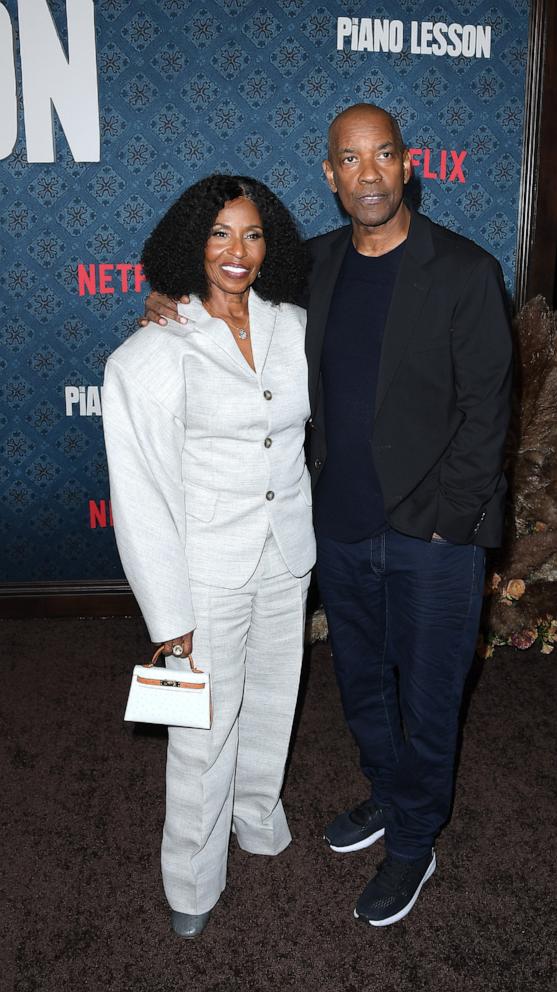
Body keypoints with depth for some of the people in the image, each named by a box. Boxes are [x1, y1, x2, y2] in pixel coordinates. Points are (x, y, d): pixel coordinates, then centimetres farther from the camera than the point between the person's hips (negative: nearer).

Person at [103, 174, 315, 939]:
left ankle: (258, 819, 50)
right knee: (205, 728, 9)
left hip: (286, 556, 5)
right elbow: (141, 489, -14)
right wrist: (169, 610, -13)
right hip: (209, 566, -4)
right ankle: (193, 885, 33)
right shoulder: (156, 352, -14)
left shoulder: (292, 326, 0)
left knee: (271, 701, 22)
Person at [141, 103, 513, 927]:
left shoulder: (465, 272, -10)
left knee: (426, 700, 12)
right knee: (361, 684, 21)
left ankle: (413, 843, 35)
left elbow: (485, 411, -10)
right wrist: (180, 306, 0)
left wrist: (442, 520, -14)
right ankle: (389, 795, 48)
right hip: (341, 527, 5)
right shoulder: (315, 264, 4)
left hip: (433, 534, -4)